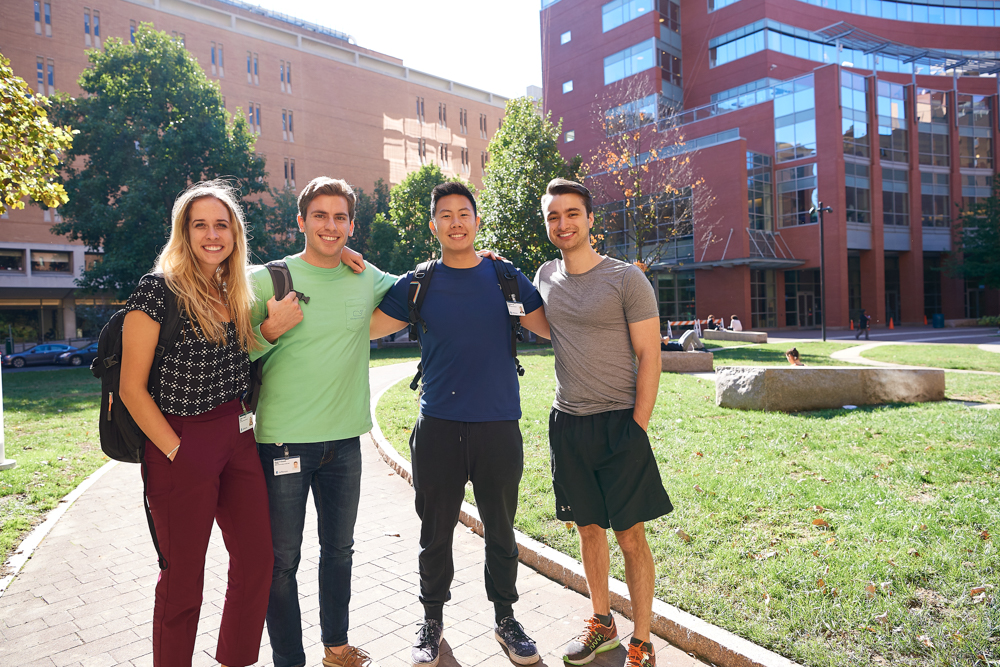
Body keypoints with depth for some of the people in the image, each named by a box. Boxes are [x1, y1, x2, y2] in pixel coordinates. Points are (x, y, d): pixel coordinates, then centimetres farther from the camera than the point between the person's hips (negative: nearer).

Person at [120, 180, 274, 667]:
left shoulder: (235, 294, 10)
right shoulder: (158, 289, -10)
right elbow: (132, 387, -11)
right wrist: (177, 451, -13)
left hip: (238, 440, 7)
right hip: (183, 448, -6)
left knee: (257, 558, 12)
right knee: (183, 576, 8)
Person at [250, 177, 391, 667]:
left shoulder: (368, 280, 4)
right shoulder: (268, 278, -5)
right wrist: (270, 330, -20)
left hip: (344, 440, 4)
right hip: (282, 440, -3)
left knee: (339, 550, 18)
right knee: (282, 559, 8)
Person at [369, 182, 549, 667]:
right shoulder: (417, 285, 3)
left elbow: (553, 328, 8)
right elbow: (367, 327, 6)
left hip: (499, 426, 0)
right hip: (438, 427, 0)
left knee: (500, 531, 13)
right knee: (436, 531, 11)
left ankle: (505, 618, 34)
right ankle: (432, 620, 33)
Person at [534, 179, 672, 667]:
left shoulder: (627, 279, -7)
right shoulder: (545, 276, 8)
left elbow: (649, 357, -7)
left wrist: (638, 427, -11)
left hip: (619, 424, -4)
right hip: (567, 423, 5)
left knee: (630, 536, 3)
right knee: (588, 528, 15)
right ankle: (601, 622, 33)